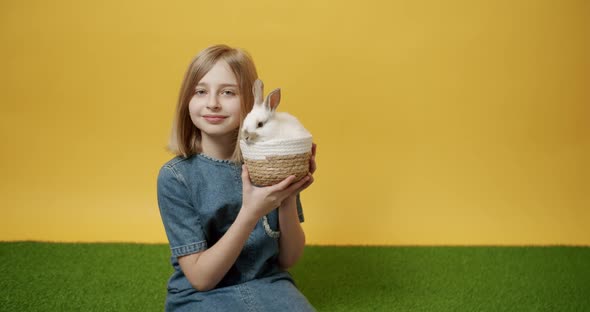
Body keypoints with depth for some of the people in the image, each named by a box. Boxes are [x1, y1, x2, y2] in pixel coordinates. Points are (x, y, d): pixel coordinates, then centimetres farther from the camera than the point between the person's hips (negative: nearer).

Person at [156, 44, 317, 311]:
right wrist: (251, 213, -26)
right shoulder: (175, 177, -12)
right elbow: (201, 278, -13)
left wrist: (288, 200, -19)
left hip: (268, 285, 2)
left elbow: (288, 259, -1)